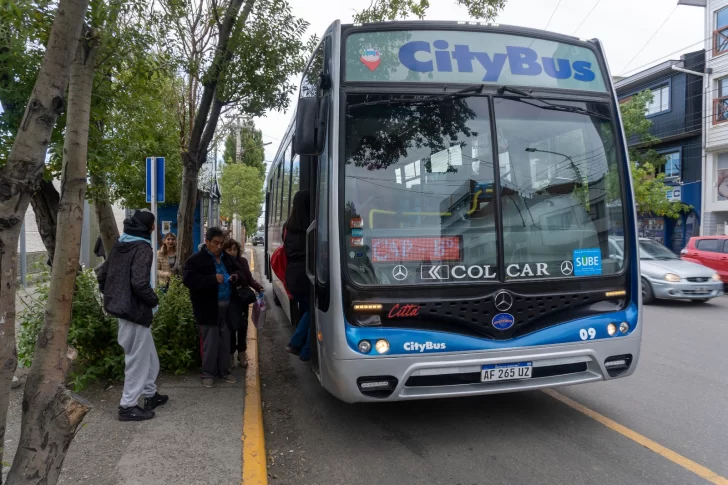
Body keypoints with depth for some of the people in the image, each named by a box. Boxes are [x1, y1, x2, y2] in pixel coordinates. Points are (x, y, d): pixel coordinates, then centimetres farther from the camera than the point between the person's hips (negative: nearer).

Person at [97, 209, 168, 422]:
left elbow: (102, 274, 16)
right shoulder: (142, 247, -17)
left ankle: (150, 394, 33)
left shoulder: (120, 245, 11)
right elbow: (139, 282, -27)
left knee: (148, 354, 21)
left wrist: (112, 296, 21)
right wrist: (154, 300, -12)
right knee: (138, 359, 3)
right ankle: (128, 406, 11)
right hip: (135, 310, -9)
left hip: (121, 306, 9)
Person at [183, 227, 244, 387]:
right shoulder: (196, 259, -9)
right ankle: (208, 373, 17)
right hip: (208, 308, -6)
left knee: (225, 341, 13)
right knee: (210, 342, 2)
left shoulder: (226, 257, 11)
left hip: (226, 306, 6)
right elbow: (188, 279, -20)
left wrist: (236, 276, -2)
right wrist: (213, 279, -25)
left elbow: (238, 270, 23)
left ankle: (224, 371, 26)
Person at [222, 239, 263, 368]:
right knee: (232, 327, 0)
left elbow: (249, 279, 6)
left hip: (242, 299, 4)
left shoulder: (243, 261, -1)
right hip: (229, 300, -4)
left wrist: (259, 288, -8)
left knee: (243, 326, 12)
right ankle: (231, 354, 19)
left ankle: (241, 354, 29)